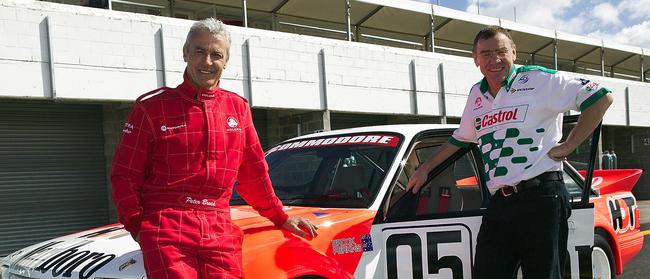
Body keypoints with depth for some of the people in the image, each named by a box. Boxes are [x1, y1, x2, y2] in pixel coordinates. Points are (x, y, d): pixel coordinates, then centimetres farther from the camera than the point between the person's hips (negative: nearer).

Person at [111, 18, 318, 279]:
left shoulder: (237, 108, 14)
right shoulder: (152, 106, 3)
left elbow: (253, 174, 22)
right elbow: (124, 174, 4)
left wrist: (280, 218, 24)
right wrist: (138, 225, -4)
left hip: (220, 230, 4)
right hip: (166, 228, -3)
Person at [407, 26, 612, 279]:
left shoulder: (539, 80, -1)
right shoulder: (476, 95, 18)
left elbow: (601, 97, -4)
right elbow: (460, 138, 35)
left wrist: (568, 146, -8)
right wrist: (425, 169, 37)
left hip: (540, 197, -6)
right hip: (498, 205, 6)